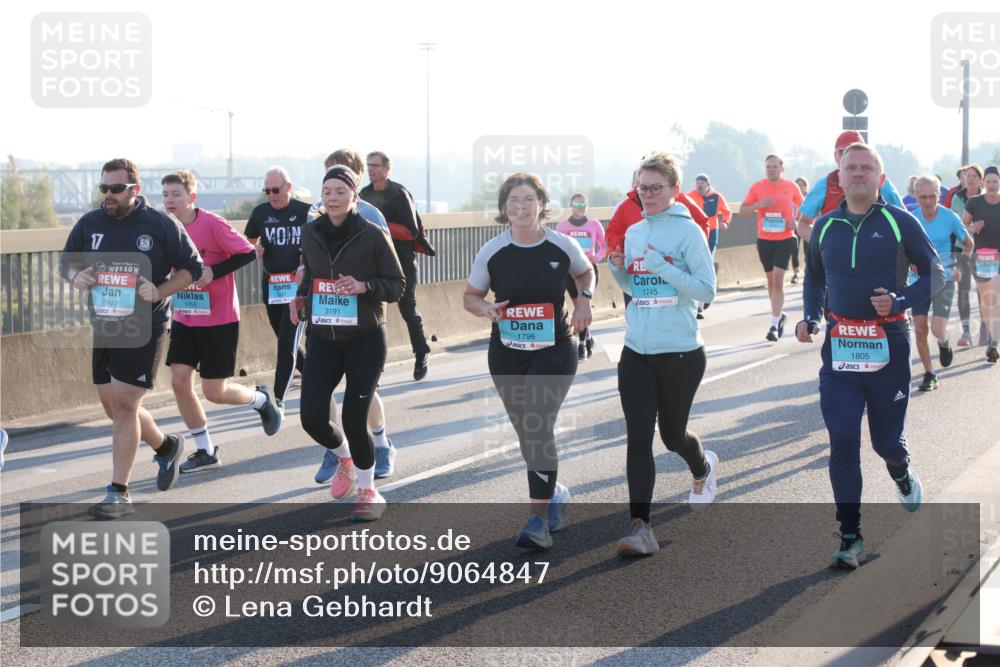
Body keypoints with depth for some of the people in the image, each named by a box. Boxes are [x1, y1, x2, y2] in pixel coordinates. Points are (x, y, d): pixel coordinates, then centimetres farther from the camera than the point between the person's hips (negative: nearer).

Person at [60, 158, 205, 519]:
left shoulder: (161, 225, -7)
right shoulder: (89, 224, 4)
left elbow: (192, 267, 1)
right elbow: (66, 262, 17)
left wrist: (160, 292, -15)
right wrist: (75, 276, -7)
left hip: (144, 329, -6)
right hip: (103, 328, 6)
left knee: (124, 405, -9)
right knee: (113, 405, 12)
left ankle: (118, 494, -3)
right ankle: (166, 446, 39)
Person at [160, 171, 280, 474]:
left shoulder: (212, 224, -16)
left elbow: (248, 252, -15)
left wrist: (213, 272, -23)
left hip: (219, 321, -6)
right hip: (184, 320, 6)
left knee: (214, 392, -3)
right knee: (179, 381, -3)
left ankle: (262, 399, 30)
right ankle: (205, 451, 12)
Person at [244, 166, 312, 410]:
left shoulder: (306, 212, -5)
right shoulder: (260, 212, 7)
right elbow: (250, 242, 20)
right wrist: (254, 250, -3)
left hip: (297, 286, -5)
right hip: (270, 285, 5)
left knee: (287, 343, -10)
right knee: (287, 343, 14)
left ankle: (278, 399, -9)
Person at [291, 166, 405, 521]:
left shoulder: (372, 235, -9)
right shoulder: (310, 233, 2)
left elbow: (397, 286, -5)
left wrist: (364, 287, -22)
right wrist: (301, 295, 2)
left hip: (365, 339, -4)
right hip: (322, 339, 4)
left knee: (355, 419, -7)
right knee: (312, 417, -6)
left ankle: (368, 491, 17)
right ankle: (344, 457, 30)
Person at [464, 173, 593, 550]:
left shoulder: (563, 246, -5)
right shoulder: (492, 252, -5)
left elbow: (586, 272, 17)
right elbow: (470, 296, 7)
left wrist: (584, 299, -2)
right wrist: (485, 309, -15)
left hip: (554, 352, -3)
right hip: (506, 354, 3)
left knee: (538, 429, -18)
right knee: (527, 433, 13)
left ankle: (539, 520, -15)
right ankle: (555, 493, 41)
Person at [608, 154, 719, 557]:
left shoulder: (688, 232, -8)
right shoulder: (633, 233, 10)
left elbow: (706, 290, -13)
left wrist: (663, 267, -23)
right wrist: (619, 270, 0)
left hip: (681, 353, -4)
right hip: (636, 353, 5)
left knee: (672, 434, 11)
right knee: (638, 438, -6)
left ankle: (703, 469, 46)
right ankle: (640, 528, -7)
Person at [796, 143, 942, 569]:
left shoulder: (900, 222, -2)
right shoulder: (825, 227, 7)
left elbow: (935, 273, 2)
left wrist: (899, 301, -14)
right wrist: (810, 317, 5)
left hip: (888, 346, -2)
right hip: (839, 347, 2)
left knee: (886, 440, 8)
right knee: (842, 442, -7)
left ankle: (901, 474, 46)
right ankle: (850, 538, -1)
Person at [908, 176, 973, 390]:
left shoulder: (950, 218, -6)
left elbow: (968, 244, 8)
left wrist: (960, 267, -3)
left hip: (944, 278, -2)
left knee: (938, 329, -14)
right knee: (920, 329, -3)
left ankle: (944, 343, 24)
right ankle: (929, 375, 13)